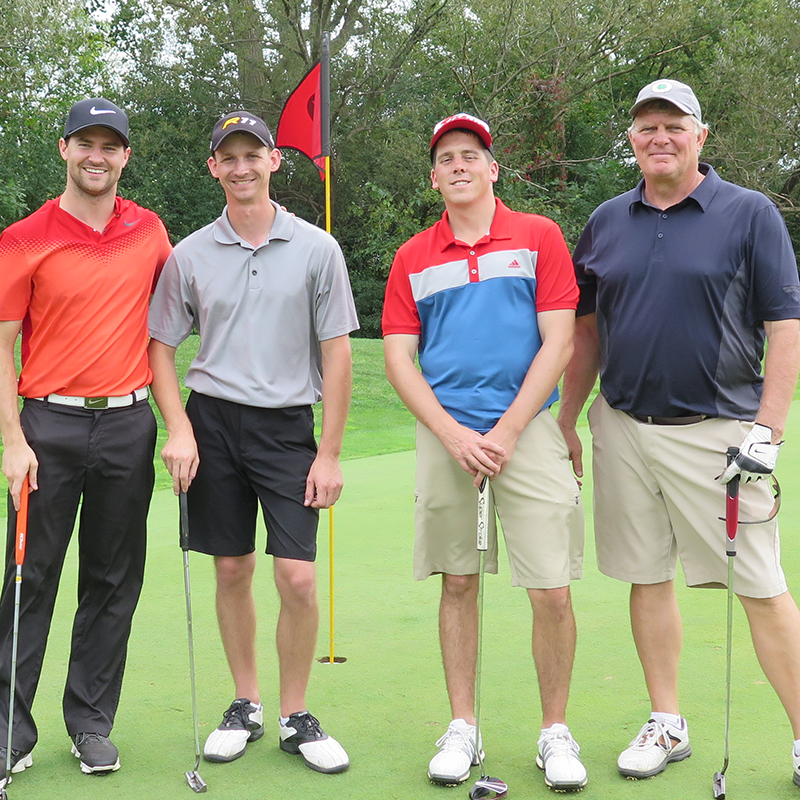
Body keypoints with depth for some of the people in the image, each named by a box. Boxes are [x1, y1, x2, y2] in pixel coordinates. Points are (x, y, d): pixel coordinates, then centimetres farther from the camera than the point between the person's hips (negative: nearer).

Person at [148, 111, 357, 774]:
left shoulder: (317, 249, 0)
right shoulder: (190, 255, 4)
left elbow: (336, 354, 0)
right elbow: (161, 347, 9)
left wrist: (330, 452, -4)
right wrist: (180, 430, -5)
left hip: (289, 426, -1)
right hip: (213, 421, 2)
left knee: (298, 577, -6)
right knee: (232, 571, 7)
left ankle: (296, 717, 10)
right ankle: (246, 706, 23)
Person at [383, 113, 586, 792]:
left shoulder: (539, 236, 4)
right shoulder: (413, 257, 10)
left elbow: (558, 342, -2)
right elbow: (398, 357, 6)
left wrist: (507, 431, -9)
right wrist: (454, 434, -7)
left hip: (527, 430, -2)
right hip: (445, 435, 2)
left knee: (552, 589, -5)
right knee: (458, 582, 8)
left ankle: (556, 732, 11)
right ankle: (462, 728, 20)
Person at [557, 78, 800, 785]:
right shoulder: (607, 222, 11)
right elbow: (586, 330, 17)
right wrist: (567, 424, 14)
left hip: (716, 429, -4)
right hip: (623, 427, 4)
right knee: (648, 578, 10)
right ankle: (667, 724, 23)